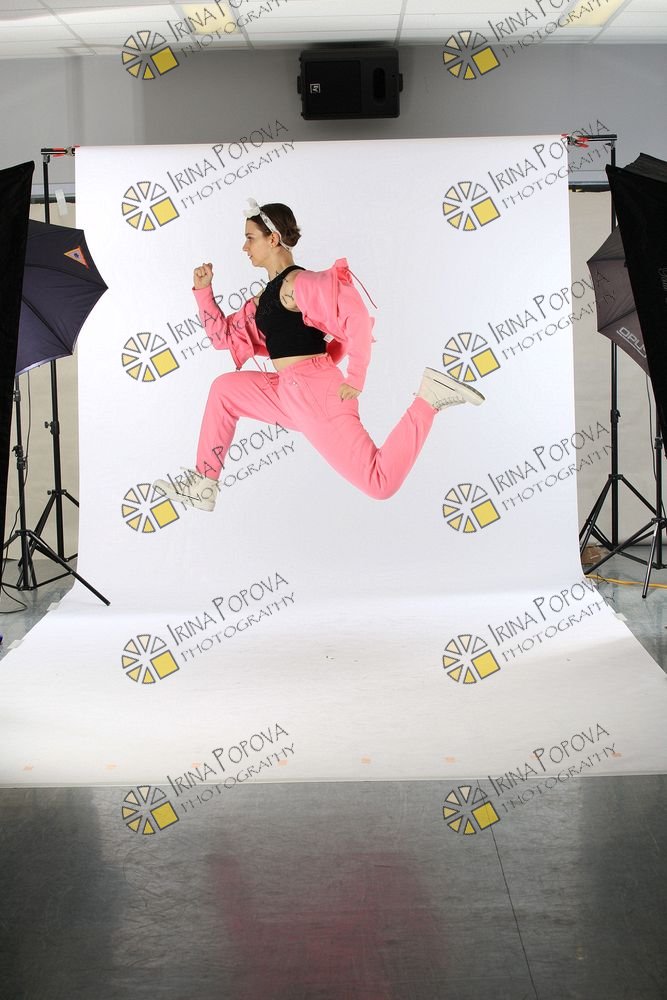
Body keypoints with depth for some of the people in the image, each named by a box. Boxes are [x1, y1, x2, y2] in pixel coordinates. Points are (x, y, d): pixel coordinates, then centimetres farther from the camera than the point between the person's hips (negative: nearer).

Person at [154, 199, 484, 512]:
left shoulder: (297, 283, -13)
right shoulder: (265, 298, 17)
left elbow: (356, 316, -24)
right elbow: (224, 335, 25)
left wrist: (354, 380, -20)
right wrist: (203, 290, 16)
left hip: (316, 393, -9)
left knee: (380, 484, -14)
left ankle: (428, 398, -6)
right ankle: (204, 483, 17)